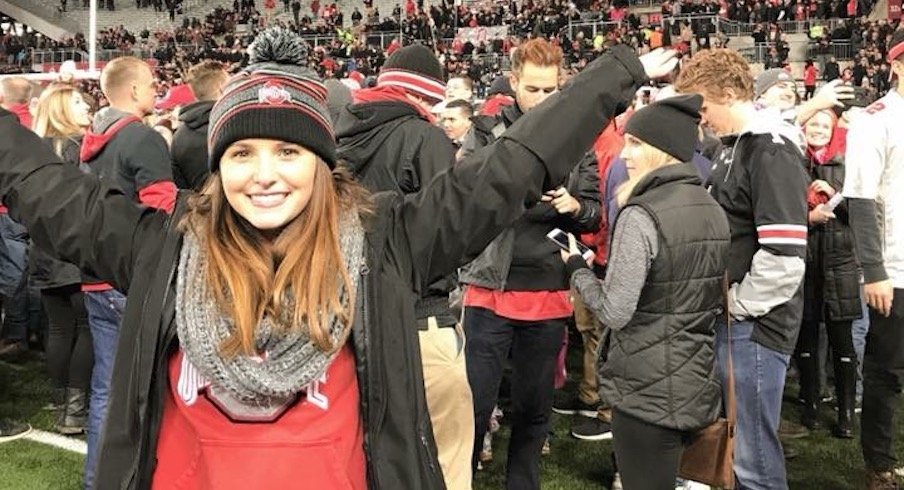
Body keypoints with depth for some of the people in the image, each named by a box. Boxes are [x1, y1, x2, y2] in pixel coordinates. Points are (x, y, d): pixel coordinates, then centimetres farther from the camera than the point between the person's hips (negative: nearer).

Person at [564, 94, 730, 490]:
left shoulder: (641, 214, -19)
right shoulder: (712, 209, 7)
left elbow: (614, 312, -20)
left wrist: (577, 267, -5)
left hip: (647, 389, -8)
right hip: (695, 382, 8)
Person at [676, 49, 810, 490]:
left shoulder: (773, 152, -17)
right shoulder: (734, 146, 13)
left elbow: (784, 258, -25)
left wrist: (737, 303, -14)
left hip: (754, 324, -9)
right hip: (729, 317, 9)